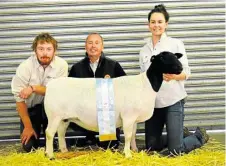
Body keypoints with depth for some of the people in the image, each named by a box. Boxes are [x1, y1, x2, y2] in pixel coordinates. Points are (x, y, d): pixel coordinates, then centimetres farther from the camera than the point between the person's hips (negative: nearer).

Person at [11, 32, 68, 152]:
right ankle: (35, 130, 24)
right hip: (30, 109, -1)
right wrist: (28, 126, -16)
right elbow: (19, 98, -17)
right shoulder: (25, 67, -19)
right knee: (29, 146, -13)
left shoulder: (61, 64, -16)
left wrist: (33, 88, -30)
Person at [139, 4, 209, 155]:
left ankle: (200, 136, 24)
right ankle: (179, 135, 35)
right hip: (152, 102, 5)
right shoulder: (144, 50, 9)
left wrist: (172, 76, -25)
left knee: (175, 150, -7)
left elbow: (186, 73, -5)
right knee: (151, 147, 9)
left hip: (173, 101, -5)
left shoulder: (176, 44, -3)